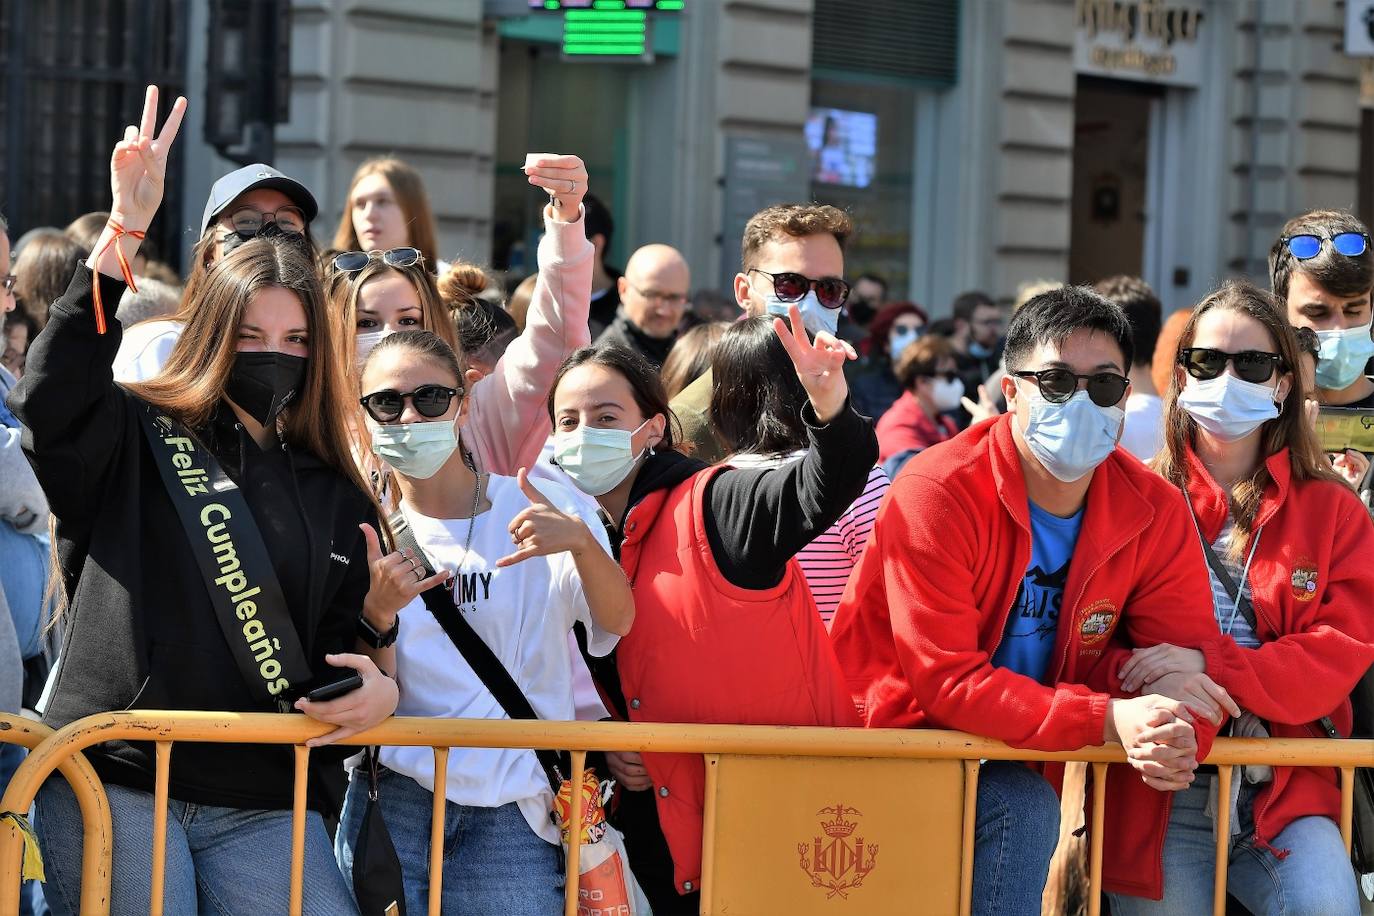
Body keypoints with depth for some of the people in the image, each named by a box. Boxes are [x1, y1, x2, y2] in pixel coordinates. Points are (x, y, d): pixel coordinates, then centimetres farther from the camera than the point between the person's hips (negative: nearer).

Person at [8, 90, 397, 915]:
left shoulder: (338, 499, 17)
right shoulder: (139, 441, 6)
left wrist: (377, 691, -6)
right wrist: (125, 231, -20)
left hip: (266, 807, 3)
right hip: (113, 788, -3)